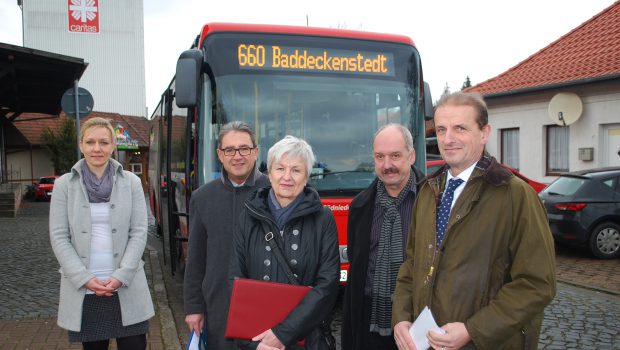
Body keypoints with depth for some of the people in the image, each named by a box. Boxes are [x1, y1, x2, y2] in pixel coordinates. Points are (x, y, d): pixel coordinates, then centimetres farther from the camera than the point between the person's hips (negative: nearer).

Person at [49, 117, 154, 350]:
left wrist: (120, 276, -11)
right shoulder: (64, 184, 2)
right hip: (83, 290, 0)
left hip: (126, 288, 0)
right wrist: (85, 279, -10)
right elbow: (59, 237, -1)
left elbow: (139, 232, -1)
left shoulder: (131, 182, 2)